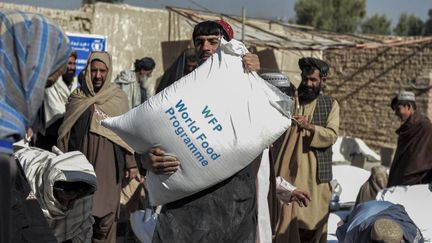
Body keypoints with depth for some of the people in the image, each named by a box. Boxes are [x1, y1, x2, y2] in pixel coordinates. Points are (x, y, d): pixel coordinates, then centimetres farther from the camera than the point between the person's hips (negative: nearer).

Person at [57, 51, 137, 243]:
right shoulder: (77, 98, 6)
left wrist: (131, 164, 3)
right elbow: (65, 133, 8)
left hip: (109, 167, 0)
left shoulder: (119, 98, 5)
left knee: (106, 216, 0)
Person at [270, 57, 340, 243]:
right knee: (285, 219, -3)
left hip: (315, 175, 1)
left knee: (313, 222, 5)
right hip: (287, 172, -1)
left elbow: (332, 135, -5)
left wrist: (309, 126, -21)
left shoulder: (330, 105, 9)